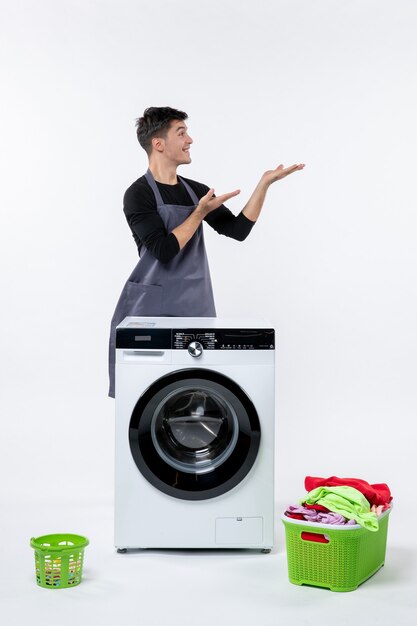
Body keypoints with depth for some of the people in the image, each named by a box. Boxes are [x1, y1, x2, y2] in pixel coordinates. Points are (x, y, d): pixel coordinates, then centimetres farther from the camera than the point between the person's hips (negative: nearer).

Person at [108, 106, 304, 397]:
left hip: (196, 308, 5)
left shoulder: (197, 191, 10)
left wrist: (265, 182, -1)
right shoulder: (139, 194, -9)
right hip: (151, 309, -5)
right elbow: (165, 250, -19)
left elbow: (238, 229, 4)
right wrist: (201, 211, -15)